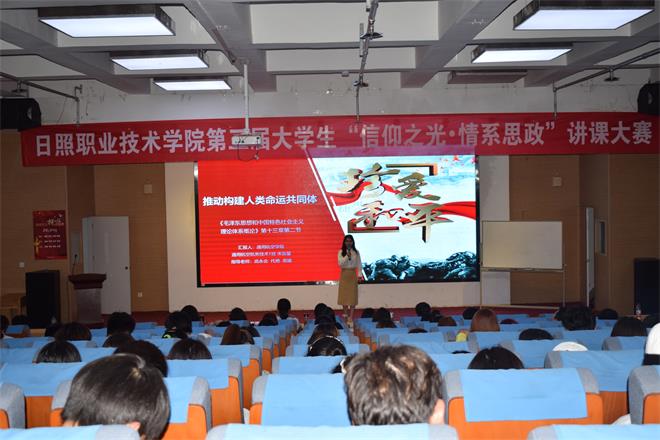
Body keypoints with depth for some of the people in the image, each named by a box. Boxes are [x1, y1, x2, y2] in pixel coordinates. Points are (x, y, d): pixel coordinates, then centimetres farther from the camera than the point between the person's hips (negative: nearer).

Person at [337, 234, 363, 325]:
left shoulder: (356, 252, 2)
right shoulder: (341, 252, 1)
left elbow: (359, 264, 3)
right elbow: (340, 263, -9)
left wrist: (359, 274, -6)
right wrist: (347, 256, -20)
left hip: (353, 274, 0)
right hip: (344, 274, 0)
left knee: (353, 295, -4)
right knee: (344, 294, 3)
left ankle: (351, 316, -3)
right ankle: (345, 313, 20)